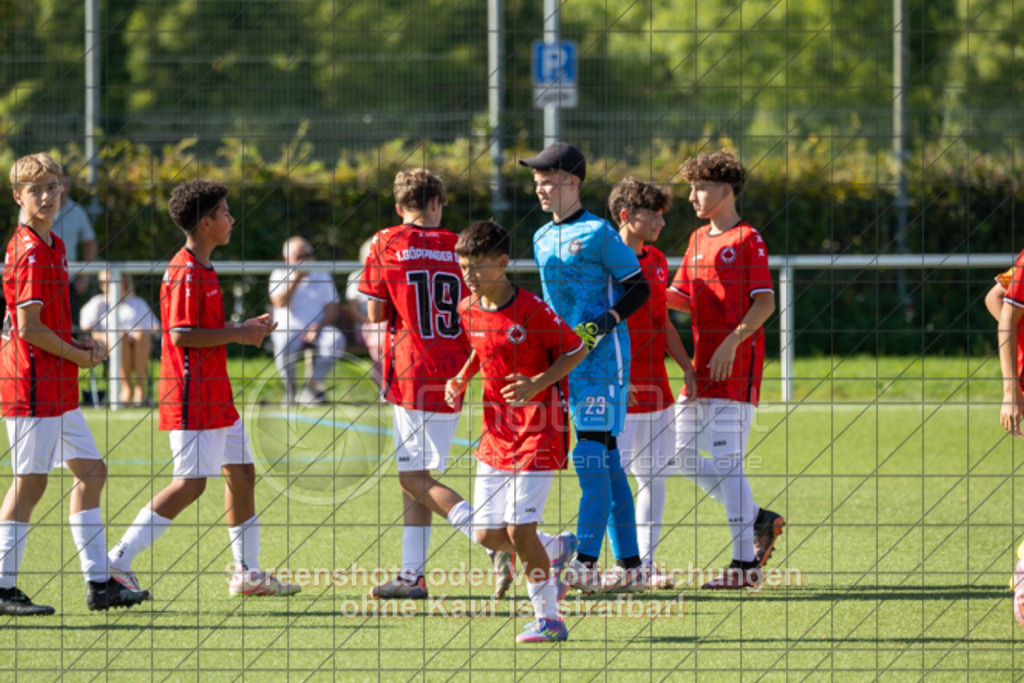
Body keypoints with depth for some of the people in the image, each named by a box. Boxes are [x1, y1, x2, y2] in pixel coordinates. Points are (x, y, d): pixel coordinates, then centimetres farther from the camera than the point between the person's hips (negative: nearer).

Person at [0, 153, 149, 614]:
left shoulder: (53, 247, 14)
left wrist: (79, 346, 8)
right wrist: (80, 356, -9)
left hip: (59, 386, 10)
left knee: (90, 471, 11)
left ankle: (98, 582, 14)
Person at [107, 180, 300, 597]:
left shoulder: (202, 270, 16)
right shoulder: (186, 272, -16)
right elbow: (182, 335, -22)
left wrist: (244, 329, 12)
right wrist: (237, 335, -15)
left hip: (215, 394, 11)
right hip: (192, 395, -11)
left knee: (241, 472, 11)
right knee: (191, 483, -11)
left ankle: (247, 572, 16)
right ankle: (119, 560, -7)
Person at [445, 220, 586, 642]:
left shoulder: (532, 311, -17)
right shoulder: (468, 310, 4)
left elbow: (577, 351, -8)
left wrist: (537, 383, -21)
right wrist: (460, 379, 5)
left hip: (538, 431, -7)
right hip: (496, 433, 7)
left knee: (519, 529, -12)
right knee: (488, 535, 4)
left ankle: (549, 618, 3)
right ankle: (558, 549, 33)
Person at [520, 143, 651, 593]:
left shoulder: (599, 234, -8)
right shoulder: (542, 239, 16)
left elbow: (639, 289, -7)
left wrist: (602, 325, -17)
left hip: (602, 355, -8)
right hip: (564, 359, 8)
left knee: (592, 453, -13)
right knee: (605, 460, 9)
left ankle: (586, 563, -16)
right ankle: (629, 565, 12)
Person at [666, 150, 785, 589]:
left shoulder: (747, 240, -7)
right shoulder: (699, 240, 16)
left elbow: (765, 302, -13)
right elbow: (684, 298, 19)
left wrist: (732, 342, -23)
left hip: (736, 366, -9)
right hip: (703, 364, 9)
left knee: (727, 461, -9)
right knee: (684, 453, 8)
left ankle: (746, 563, -5)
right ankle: (759, 521, 19)